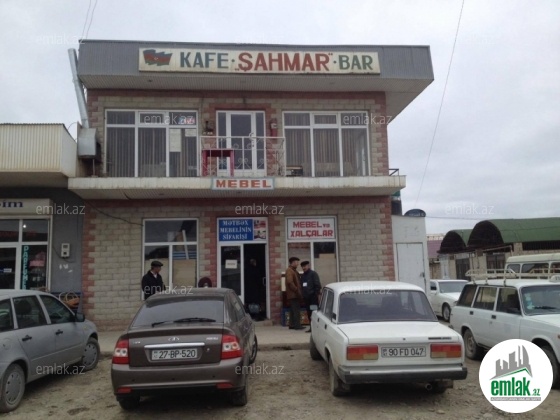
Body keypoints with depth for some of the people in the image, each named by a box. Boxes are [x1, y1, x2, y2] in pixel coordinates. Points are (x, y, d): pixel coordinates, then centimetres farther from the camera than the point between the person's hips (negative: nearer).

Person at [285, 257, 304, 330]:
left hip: (294, 294, 10)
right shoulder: (289, 270, -13)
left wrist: (298, 291, 17)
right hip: (293, 294, -10)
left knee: (293, 310, 12)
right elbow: (290, 282, -22)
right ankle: (297, 325, -6)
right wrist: (297, 290, -21)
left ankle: (292, 325, 17)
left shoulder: (293, 270, 20)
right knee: (296, 310, -8)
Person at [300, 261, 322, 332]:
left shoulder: (313, 274, -5)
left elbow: (317, 285, -10)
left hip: (313, 296, -7)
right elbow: (301, 286, 20)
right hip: (306, 297, 7)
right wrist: (302, 295, 13)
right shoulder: (303, 275, 16)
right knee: (309, 312, 9)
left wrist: (317, 294, -16)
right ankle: (311, 327, 14)